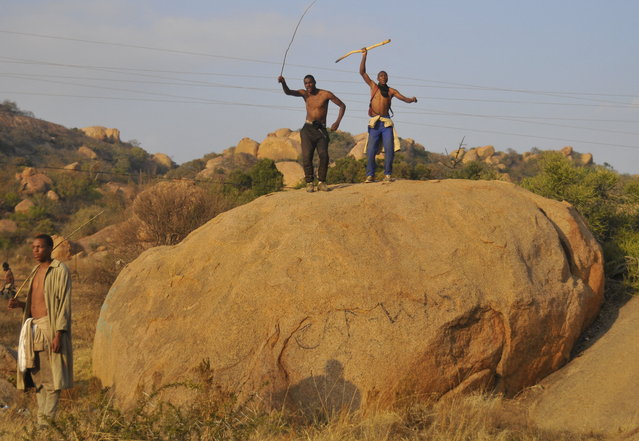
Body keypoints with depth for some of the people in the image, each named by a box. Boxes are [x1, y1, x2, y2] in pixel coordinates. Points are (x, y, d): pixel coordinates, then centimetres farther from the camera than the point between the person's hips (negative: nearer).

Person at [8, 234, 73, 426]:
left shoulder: (60, 271, -8)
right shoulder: (36, 271, 16)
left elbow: (64, 304, -13)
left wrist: (58, 334, -19)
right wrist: (20, 304, 2)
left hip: (50, 328, -8)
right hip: (33, 328, 8)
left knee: (51, 377, -6)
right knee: (37, 376, 8)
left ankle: (47, 421, -4)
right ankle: (41, 421, 12)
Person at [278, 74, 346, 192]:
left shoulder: (325, 94, -2)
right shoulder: (304, 93, 6)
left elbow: (342, 106, 4)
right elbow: (288, 92, -9)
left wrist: (337, 122, -8)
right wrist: (283, 82, -30)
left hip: (321, 130, -2)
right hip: (308, 129, 2)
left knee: (324, 155, -17)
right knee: (307, 156, -11)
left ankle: (321, 182, -7)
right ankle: (309, 183, -6)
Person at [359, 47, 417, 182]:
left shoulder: (391, 91, 13)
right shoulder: (373, 86, 11)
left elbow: (405, 99, 7)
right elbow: (362, 72, 5)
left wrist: (412, 99, -14)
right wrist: (364, 56, 1)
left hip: (387, 123, 1)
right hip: (374, 123, -1)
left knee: (389, 149, -7)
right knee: (371, 150, -4)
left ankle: (388, 174, 0)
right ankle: (370, 175, 2)